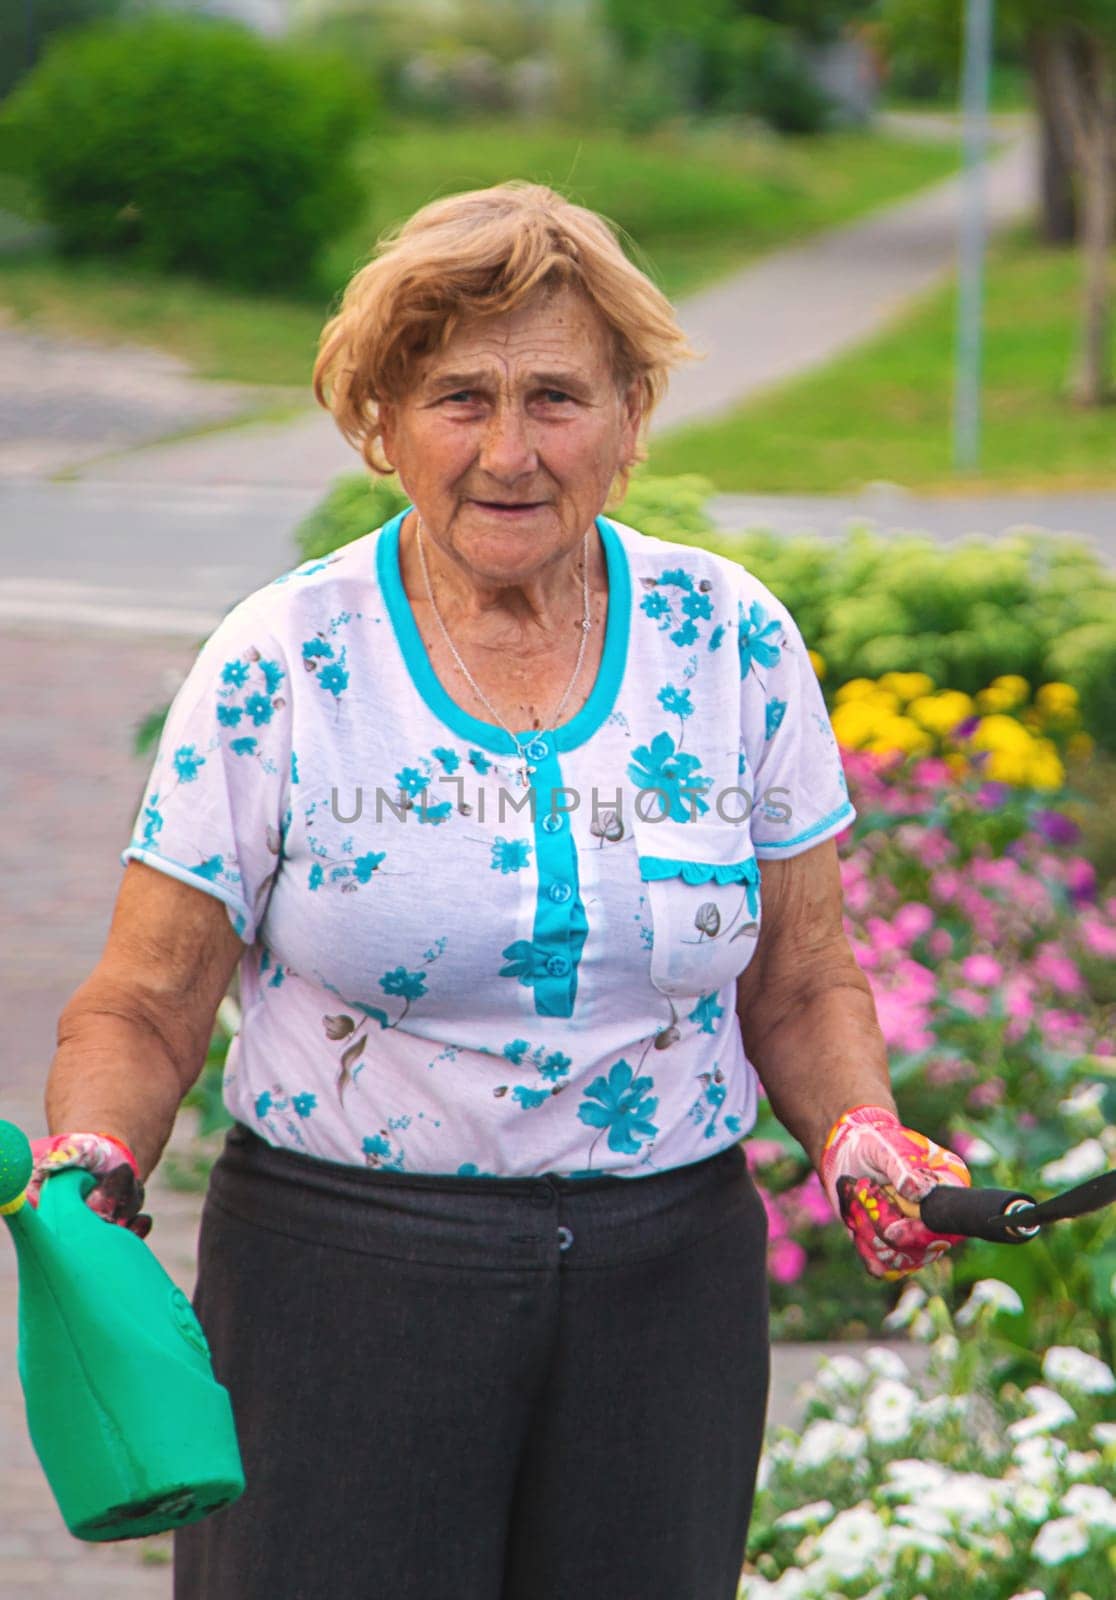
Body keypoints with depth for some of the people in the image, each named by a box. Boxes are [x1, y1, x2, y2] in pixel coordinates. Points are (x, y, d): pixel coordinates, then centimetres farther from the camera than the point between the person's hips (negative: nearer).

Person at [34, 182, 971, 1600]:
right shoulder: (276, 666, -5)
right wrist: (91, 1161, -21)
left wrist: (861, 1136, -8)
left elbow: (803, 988, 10)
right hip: (338, 1279, -2)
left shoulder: (734, 643, 2)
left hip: (667, 1274, 2)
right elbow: (142, 1010, -2)